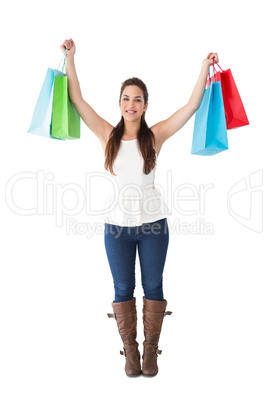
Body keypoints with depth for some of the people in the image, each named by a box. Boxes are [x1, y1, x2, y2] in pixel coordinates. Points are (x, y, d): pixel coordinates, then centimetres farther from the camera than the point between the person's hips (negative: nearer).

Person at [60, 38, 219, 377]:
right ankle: (130, 348, 31)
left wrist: (205, 67, -8)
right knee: (123, 289, 11)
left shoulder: (155, 135, 0)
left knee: (153, 286, 11)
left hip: (153, 223, 0)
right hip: (117, 224, 1)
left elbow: (192, 106, -4)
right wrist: (70, 58, 0)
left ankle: (151, 348, 31)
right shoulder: (108, 135, 2)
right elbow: (77, 99, 1)